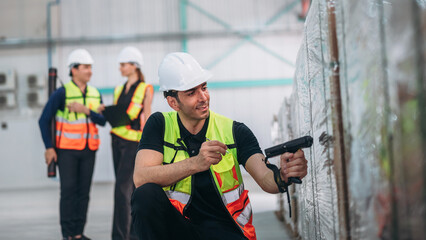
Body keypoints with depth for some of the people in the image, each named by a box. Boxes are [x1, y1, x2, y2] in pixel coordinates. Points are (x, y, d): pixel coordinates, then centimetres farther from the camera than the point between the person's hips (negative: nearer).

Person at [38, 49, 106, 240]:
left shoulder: (95, 94, 9)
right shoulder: (62, 93, -6)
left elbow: (102, 120, -1)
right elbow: (44, 120, -4)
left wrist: (86, 110, -17)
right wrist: (49, 147, -8)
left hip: (88, 150, 5)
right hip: (67, 149, -5)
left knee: (84, 191, 4)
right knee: (68, 190, -6)